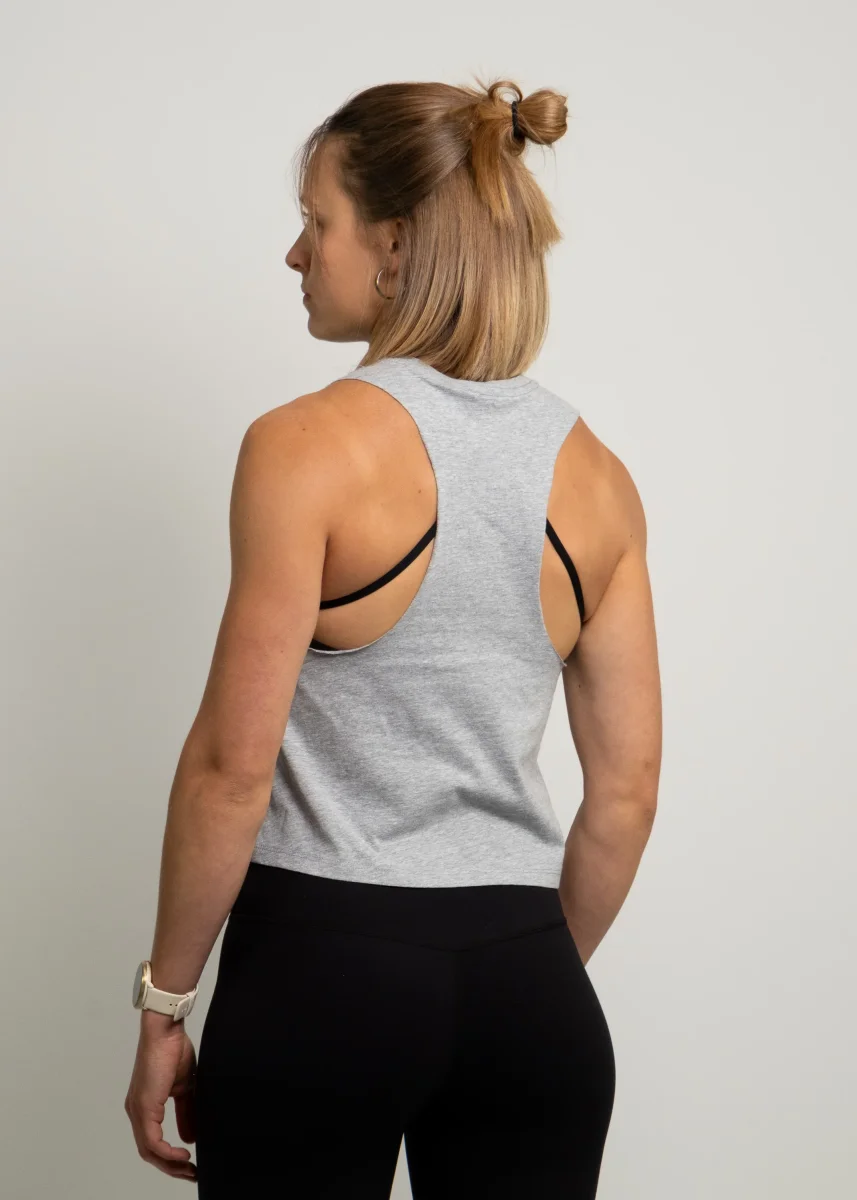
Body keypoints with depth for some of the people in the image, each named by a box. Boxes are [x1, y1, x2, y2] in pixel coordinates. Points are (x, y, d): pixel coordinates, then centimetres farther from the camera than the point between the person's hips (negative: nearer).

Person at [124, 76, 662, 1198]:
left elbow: (234, 762, -13)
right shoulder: (595, 474, 3)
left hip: (322, 970, -4)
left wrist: (165, 1000, -2)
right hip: (523, 983, 5)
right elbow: (627, 786, 6)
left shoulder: (307, 446, -12)